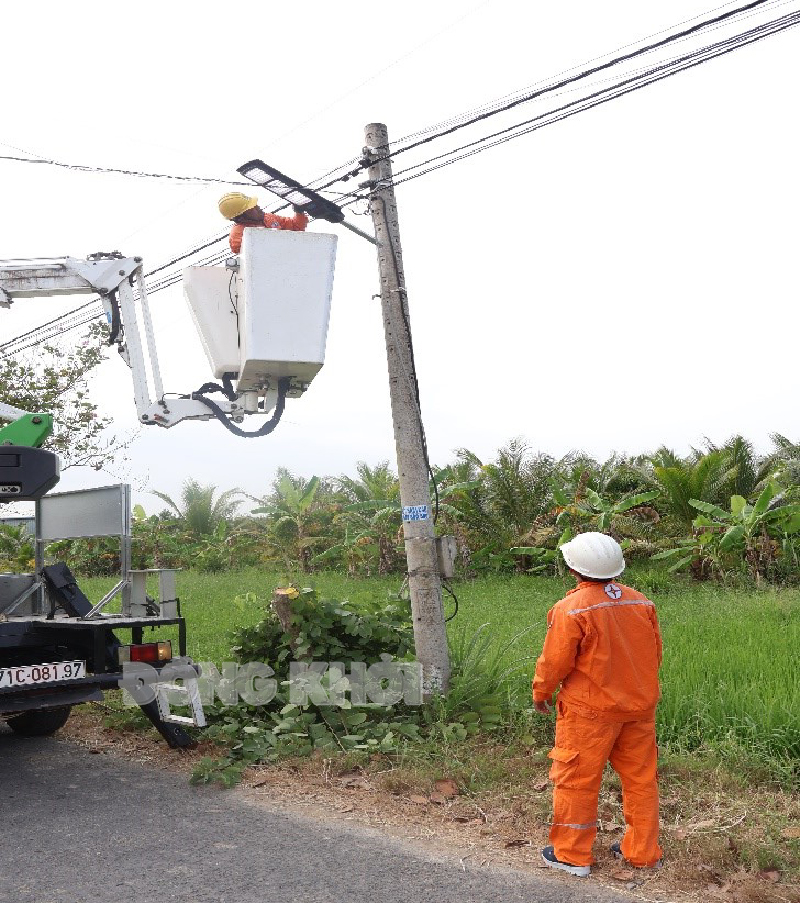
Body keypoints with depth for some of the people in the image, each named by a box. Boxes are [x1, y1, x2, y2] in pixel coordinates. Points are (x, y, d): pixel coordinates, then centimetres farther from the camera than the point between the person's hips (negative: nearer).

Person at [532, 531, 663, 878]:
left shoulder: (571, 609, -19)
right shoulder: (641, 602, -1)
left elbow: (554, 661, -14)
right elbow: (655, 652, 8)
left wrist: (541, 693, 5)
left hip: (590, 711, -6)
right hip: (639, 706, 6)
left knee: (576, 780, 8)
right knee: (640, 777, 16)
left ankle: (572, 855, 19)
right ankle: (644, 852, 27)